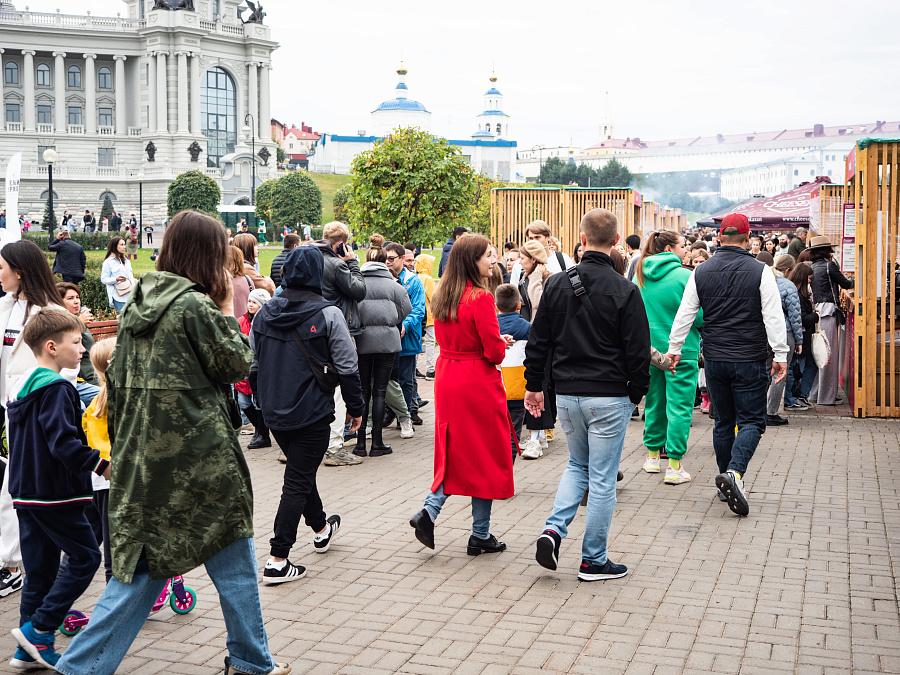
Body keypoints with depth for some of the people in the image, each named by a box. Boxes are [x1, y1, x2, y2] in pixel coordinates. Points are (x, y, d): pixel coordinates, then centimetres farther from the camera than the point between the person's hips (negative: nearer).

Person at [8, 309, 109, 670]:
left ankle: (30, 648, 17)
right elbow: (63, 441, -26)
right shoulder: (57, 389, -16)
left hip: (26, 494, 9)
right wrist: (101, 464, -20)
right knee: (85, 558, 1)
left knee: (40, 568, 14)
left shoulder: (20, 387, 14)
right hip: (56, 495, -9)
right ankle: (39, 630, -2)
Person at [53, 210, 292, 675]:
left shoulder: (138, 305, 8)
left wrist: (124, 453, 18)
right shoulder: (196, 306, -16)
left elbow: (115, 382, 11)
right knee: (234, 560, 11)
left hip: (142, 460, 7)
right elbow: (236, 365, -7)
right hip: (199, 459, -7)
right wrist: (228, 310, 3)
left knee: (141, 562, 14)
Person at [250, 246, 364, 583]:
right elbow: (347, 366, -10)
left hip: (274, 413, 6)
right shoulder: (328, 314, -12)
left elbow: (252, 365, 10)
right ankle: (277, 560, -1)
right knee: (297, 482, -1)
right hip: (312, 413, -6)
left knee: (301, 470, 24)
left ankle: (321, 529, 44)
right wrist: (355, 407, 3)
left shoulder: (264, 313, 3)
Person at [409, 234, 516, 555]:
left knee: (454, 452, 18)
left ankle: (429, 511, 1)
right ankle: (481, 535, 13)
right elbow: (494, 351, -19)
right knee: (484, 456, 5)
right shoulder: (480, 298, -18)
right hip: (479, 383, -7)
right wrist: (501, 346, 5)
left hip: (448, 379, 7)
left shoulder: (442, 296, 5)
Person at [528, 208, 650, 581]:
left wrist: (534, 385, 16)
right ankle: (594, 561, 13)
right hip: (609, 398, -4)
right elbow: (638, 351, -9)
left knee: (577, 465, 23)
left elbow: (538, 340, 6)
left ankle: (554, 528, 4)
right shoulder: (624, 290, -12)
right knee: (602, 480, 5)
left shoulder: (557, 284, 0)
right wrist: (637, 394, 5)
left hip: (567, 395, 4)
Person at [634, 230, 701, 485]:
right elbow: (700, 316, -13)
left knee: (654, 402, 17)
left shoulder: (640, 276, 3)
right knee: (679, 406, -2)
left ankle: (652, 456, 27)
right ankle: (674, 466, -3)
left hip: (648, 348, 6)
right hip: (680, 349, -6)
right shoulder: (684, 276, -14)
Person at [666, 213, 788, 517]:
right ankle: (735, 472, -20)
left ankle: (727, 485, 21)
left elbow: (685, 314, 7)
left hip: (714, 360, 4)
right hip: (749, 360, -4)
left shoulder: (701, 272, 3)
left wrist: (674, 349, 16)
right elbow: (773, 317, -8)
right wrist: (780, 355, -3)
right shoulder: (760, 272, -7)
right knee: (751, 420, 2)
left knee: (723, 421, 14)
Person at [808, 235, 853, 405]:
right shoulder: (829, 265, -8)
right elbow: (845, 284, 1)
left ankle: (817, 393, 18)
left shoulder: (812, 268, 13)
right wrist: (851, 281, 23)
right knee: (830, 354, -4)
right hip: (829, 311, -8)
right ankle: (827, 397, -1)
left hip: (817, 311, 8)